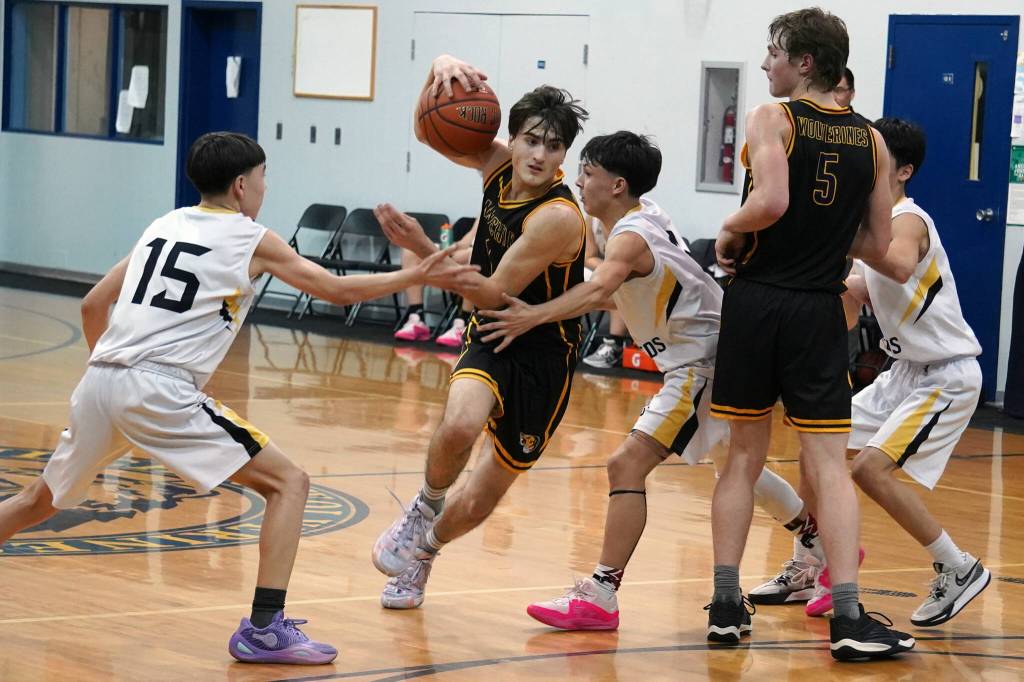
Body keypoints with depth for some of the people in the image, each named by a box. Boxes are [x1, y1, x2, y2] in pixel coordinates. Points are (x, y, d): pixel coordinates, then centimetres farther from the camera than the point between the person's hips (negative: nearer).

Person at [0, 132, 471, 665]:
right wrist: (415, 276, 21)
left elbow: (93, 305, 23)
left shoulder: (164, 226, 21)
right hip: (162, 391, -6)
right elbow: (339, 291, 10)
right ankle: (264, 630, -7)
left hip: (99, 381, 6)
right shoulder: (252, 240, 6)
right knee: (289, 483, 2)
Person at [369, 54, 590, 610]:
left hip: (541, 355, -4)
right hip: (490, 336, 4)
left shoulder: (558, 217, -27)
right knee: (459, 424, -31)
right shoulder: (499, 164, -8)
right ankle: (425, 507, -1)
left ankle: (424, 546, 38)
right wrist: (441, 69, -21)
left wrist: (423, 248, -35)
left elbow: (493, 294, -25)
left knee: (477, 503, 6)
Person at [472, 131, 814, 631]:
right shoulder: (646, 215, 5)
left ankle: (600, 597, -20)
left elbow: (597, 291, -43)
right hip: (711, 352, 11)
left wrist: (534, 317, -53)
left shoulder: (630, 238, -22)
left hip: (704, 360, -11)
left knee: (627, 464, -16)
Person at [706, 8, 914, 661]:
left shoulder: (772, 118, -6)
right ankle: (849, 615, -10)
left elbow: (770, 201, -21)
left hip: (758, 300, -2)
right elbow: (877, 244, 9)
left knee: (745, 456, 10)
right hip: (819, 312, 2)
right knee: (829, 464, 0)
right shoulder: (872, 141, 8)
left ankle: (727, 604, 11)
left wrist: (730, 232, -3)